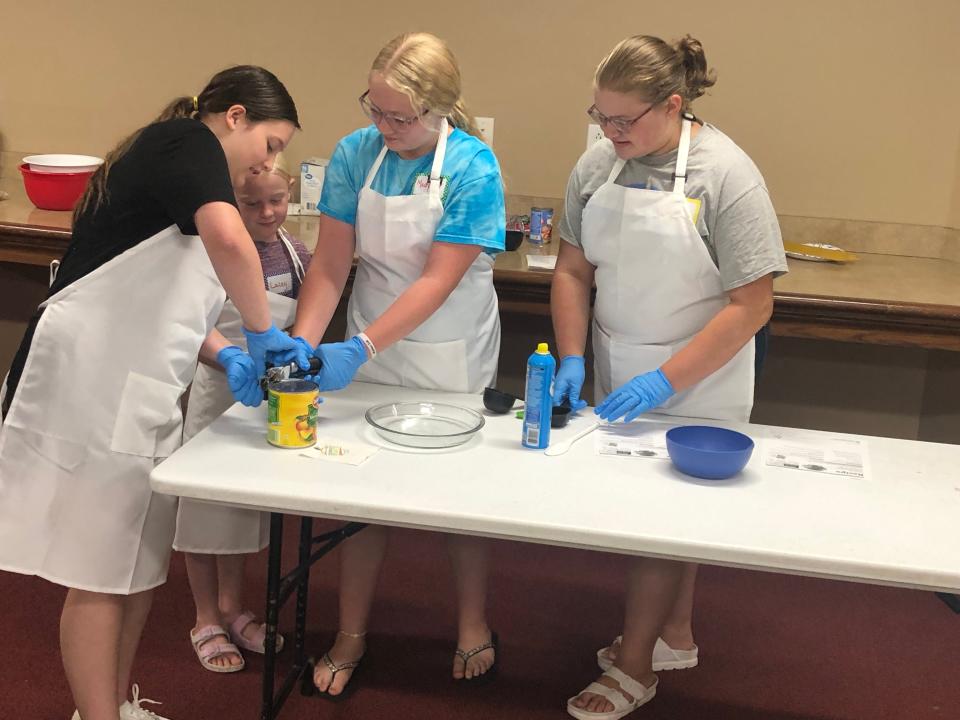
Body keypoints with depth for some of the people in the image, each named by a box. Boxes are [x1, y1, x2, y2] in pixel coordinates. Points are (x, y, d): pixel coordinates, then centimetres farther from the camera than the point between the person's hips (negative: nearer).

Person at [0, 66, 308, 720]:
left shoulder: (171, 160, 22)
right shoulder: (190, 140, -8)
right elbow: (229, 241, -30)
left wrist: (224, 357, 10)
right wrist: (262, 330, -16)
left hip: (137, 393, 10)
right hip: (90, 382, -10)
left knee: (142, 559, 17)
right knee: (100, 574, 1)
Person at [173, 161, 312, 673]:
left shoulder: (294, 250, -1)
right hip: (220, 385, -5)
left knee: (250, 503, 19)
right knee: (207, 504, 8)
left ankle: (231, 607, 38)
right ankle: (206, 621, 26)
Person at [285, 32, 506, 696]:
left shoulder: (473, 169, -20)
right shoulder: (355, 155, -10)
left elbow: (439, 280, -24)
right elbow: (330, 266, -10)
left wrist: (360, 349, -31)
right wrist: (303, 342, -24)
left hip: (452, 357, -3)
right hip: (372, 349, 3)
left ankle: (474, 625, 35)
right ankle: (352, 636, 26)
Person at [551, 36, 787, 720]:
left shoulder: (725, 174, -18)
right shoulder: (597, 165, -3)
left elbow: (752, 304, -18)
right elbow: (573, 271, 6)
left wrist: (666, 381, -22)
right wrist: (572, 359, -5)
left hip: (697, 382, -5)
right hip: (619, 378, 5)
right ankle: (676, 636, 37)